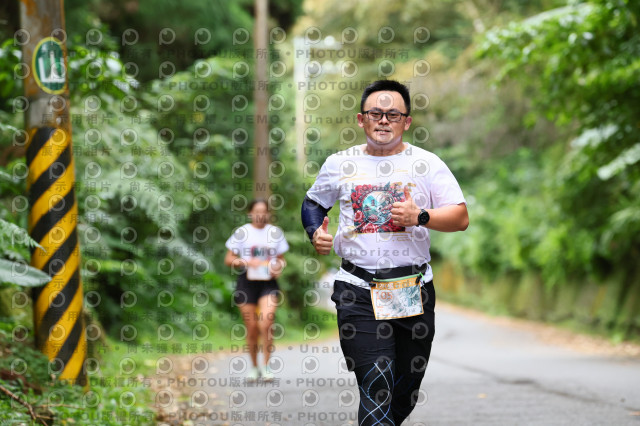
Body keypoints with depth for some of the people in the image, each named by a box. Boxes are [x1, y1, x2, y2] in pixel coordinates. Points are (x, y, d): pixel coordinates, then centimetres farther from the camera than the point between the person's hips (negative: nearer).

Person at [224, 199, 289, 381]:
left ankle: (266, 366, -7)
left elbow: (281, 259, 17)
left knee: (265, 322, -17)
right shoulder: (242, 232, 2)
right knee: (252, 327, 3)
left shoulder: (275, 232, 9)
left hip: (268, 283, 0)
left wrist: (279, 267, -5)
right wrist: (247, 262, -14)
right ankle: (254, 366, 20)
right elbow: (228, 259, 3)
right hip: (247, 282, 0)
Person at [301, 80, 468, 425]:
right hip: (358, 292, -1)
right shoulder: (340, 164, 8)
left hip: (413, 290, 1)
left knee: (407, 390, 10)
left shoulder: (426, 163, 4)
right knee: (376, 389, -13)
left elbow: (461, 218, -1)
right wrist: (315, 233, 3)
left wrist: (420, 217, -18)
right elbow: (313, 203, 24)